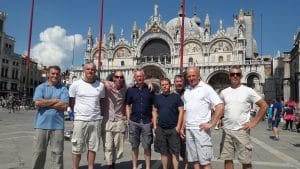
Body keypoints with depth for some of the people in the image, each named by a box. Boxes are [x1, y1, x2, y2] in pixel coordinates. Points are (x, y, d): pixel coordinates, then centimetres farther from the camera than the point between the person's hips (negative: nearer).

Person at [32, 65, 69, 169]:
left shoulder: (63, 89, 5)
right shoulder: (40, 87, 8)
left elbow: (64, 106, -8)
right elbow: (37, 103, -9)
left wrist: (45, 103, -6)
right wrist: (55, 100, -8)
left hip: (57, 125, 0)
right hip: (42, 124, 1)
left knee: (57, 152, 5)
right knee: (38, 152, 7)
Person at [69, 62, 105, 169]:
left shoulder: (100, 85, 7)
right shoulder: (76, 84, -1)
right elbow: (71, 103, 4)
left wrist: (95, 111, 10)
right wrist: (79, 113, 4)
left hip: (96, 120, 3)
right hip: (80, 120, -3)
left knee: (93, 147, 10)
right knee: (77, 148, 3)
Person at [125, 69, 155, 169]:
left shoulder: (150, 89, 5)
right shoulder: (130, 90, 7)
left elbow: (154, 106, 7)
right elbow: (128, 105, 9)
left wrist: (153, 119, -1)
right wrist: (128, 119, 1)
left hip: (147, 121, -1)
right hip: (134, 121, 1)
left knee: (147, 146, 4)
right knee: (134, 146, 10)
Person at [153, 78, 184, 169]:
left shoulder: (176, 97, -1)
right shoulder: (157, 97, 8)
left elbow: (181, 111, -4)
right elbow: (155, 112, 12)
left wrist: (178, 126, -10)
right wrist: (155, 125, 4)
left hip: (173, 129, -3)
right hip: (160, 129, 3)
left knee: (174, 152, 2)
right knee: (163, 152, 11)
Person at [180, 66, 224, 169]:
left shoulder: (206, 88, -5)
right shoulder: (187, 91, 15)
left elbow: (220, 106, -11)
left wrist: (211, 123, -14)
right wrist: (182, 127, 13)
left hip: (201, 129, -6)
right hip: (188, 129, 6)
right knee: (195, 160, 11)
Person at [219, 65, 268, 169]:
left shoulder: (248, 91, -4)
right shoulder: (224, 92, 6)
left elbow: (264, 106, -1)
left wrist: (254, 122, -6)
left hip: (242, 131, -3)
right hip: (227, 130, 3)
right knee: (227, 159, 10)